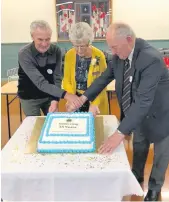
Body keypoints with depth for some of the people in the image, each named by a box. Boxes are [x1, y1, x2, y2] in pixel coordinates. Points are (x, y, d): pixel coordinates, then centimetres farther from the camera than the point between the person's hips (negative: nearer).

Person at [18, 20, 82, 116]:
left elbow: (57, 78, -11)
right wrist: (65, 94, -41)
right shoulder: (24, 54, -25)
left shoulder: (56, 51, -13)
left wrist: (55, 99, -26)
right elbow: (41, 83, -32)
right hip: (30, 98, -3)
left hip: (49, 96, 3)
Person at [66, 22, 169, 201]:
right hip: (137, 112, 6)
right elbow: (105, 77, 0)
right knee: (138, 147, 26)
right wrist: (83, 98, -9)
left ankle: (155, 186, 42)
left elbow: (143, 100, -42)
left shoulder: (151, 59, -37)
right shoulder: (120, 54, -14)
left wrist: (120, 133, -45)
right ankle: (137, 176, 52)